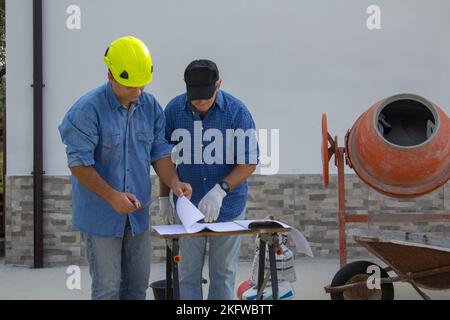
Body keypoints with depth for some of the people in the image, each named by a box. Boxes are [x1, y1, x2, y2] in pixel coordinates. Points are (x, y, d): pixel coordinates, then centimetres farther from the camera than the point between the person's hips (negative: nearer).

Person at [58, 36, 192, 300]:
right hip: (101, 215, -5)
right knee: (108, 287, 3)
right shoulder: (88, 110, -16)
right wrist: (112, 196, -23)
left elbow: (160, 152, 6)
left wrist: (174, 182, -13)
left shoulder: (151, 107, 2)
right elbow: (79, 164, -17)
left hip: (137, 213, 5)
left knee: (138, 284, 13)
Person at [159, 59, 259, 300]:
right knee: (188, 273, 7)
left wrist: (220, 190, -24)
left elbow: (249, 163, -10)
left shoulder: (237, 112, -12)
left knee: (223, 273, 9)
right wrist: (164, 198, 6)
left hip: (227, 207, -1)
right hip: (187, 206, 1)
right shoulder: (174, 110, -6)